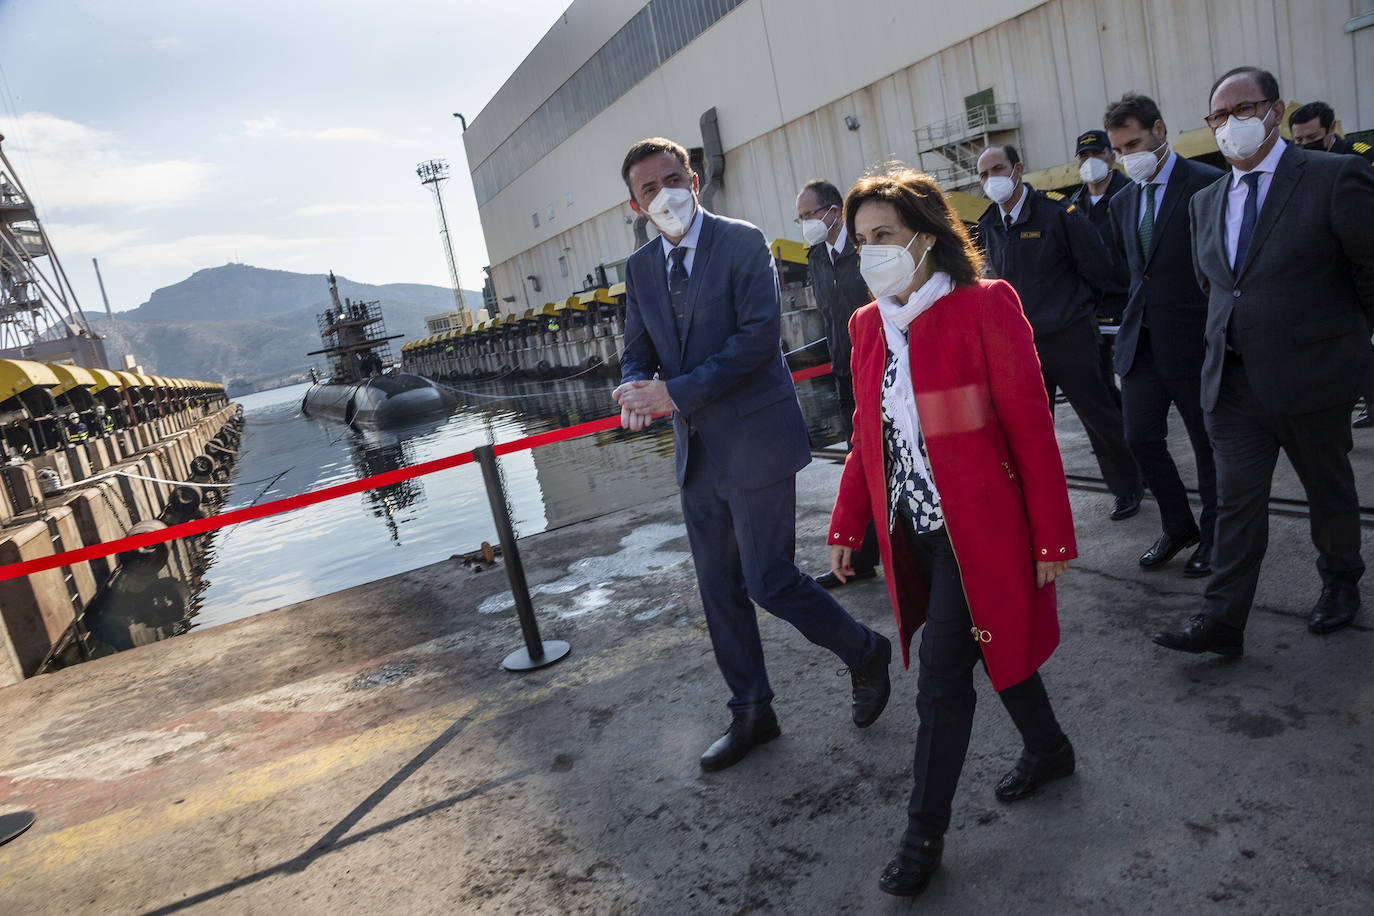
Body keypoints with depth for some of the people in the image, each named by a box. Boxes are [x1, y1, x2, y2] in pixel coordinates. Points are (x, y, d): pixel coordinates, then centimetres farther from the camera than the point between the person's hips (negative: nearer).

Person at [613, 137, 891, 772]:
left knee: (770, 581, -5)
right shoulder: (640, 268, 10)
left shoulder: (742, 243, -8)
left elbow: (759, 337, -18)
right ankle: (750, 713, 31)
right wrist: (638, 390, -14)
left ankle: (864, 653, 24)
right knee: (720, 593, 13)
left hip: (755, 439, -6)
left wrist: (675, 392, -21)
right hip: (697, 451, 6)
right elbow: (637, 352, 11)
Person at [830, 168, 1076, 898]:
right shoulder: (867, 325, 5)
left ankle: (925, 833, 17)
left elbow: (1031, 427, -12)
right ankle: (1047, 749, 46)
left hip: (978, 529, -5)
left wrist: (1052, 536, -10)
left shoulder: (985, 307, -13)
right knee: (994, 644, 20)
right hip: (912, 532, 6)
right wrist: (845, 529, 9)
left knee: (942, 676, -1)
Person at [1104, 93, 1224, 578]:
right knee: (1141, 439, 7)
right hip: (1141, 340, 6)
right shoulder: (1122, 201, 11)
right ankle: (1178, 527, 27)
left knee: (1207, 444, 9)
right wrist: (1138, 311, 10)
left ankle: (1213, 535, 28)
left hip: (1194, 338, -5)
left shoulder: (1208, 185, -9)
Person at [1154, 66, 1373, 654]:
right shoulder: (1205, 202, 10)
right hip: (1232, 381, 4)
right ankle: (1222, 622, 7)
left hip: (1311, 378, -4)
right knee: (1236, 501, 4)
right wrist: (1228, 343, 15)